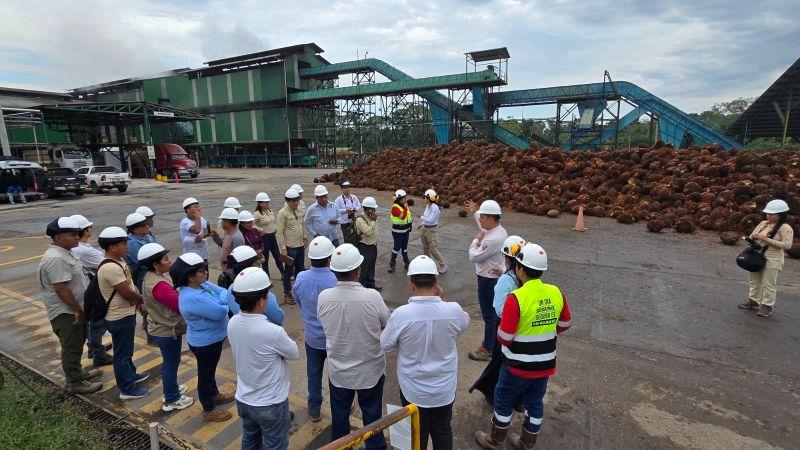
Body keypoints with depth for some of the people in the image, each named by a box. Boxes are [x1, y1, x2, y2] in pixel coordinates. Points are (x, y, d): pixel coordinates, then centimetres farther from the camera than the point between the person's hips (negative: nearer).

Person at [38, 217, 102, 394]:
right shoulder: (55, 258, -25)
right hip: (65, 312, -10)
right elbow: (61, 289, -26)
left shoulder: (63, 252, 7)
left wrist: (79, 309, 18)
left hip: (73, 309, 10)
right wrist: (78, 310, -19)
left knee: (77, 344, 23)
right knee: (71, 348, 4)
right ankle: (75, 383, 17)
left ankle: (76, 372, 39)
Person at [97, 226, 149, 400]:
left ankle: (131, 375, 43)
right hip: (120, 318, -10)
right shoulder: (110, 268, -28)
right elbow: (127, 293, -26)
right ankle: (127, 389, 19)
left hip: (125, 314, 10)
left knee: (126, 349, 25)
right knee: (122, 353, 5)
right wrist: (141, 299, -7)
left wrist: (139, 301, 3)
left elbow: (130, 283, 12)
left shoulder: (118, 261, 4)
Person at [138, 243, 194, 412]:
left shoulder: (153, 277, 2)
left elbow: (172, 296, 8)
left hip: (162, 327, 10)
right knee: (171, 364, 7)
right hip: (167, 330, -10)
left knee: (168, 362, 26)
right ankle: (172, 400, 24)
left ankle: (170, 388, 45)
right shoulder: (158, 285, -31)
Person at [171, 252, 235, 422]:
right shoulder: (192, 298, -33)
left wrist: (220, 301, -20)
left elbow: (224, 292, -1)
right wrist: (223, 301, -14)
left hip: (213, 338, 9)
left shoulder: (203, 284, -6)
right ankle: (209, 410, 30)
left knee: (210, 369, 28)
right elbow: (220, 312, -32)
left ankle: (214, 394, 50)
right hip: (205, 343, -9)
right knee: (205, 374, 11)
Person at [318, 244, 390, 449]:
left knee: (339, 416, 25)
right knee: (372, 415, 23)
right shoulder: (373, 297, -27)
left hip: (338, 372, 2)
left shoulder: (324, 297, -20)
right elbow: (387, 324, -9)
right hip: (370, 371, -2)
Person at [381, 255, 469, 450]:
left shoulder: (401, 314, -28)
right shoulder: (454, 310, -23)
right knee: (443, 432, 26)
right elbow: (463, 326, 3)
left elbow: (385, 345, -10)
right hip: (445, 389, 2)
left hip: (413, 391, -1)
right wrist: (443, 300, 0)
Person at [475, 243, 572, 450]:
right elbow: (565, 324, 7)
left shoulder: (516, 298, -27)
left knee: (503, 400, 17)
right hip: (546, 364, 5)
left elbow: (504, 338, -22)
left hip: (519, 365, -5)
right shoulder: (556, 293, -9)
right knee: (535, 402, 24)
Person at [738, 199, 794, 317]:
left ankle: (767, 305, 12)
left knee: (768, 284, 1)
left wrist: (767, 240, -21)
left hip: (772, 260, -7)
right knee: (754, 281, 16)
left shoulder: (785, 228, -10)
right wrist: (755, 237, -8)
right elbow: (751, 236, 15)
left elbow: (787, 245, -18)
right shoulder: (763, 224, 8)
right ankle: (753, 300, 29)